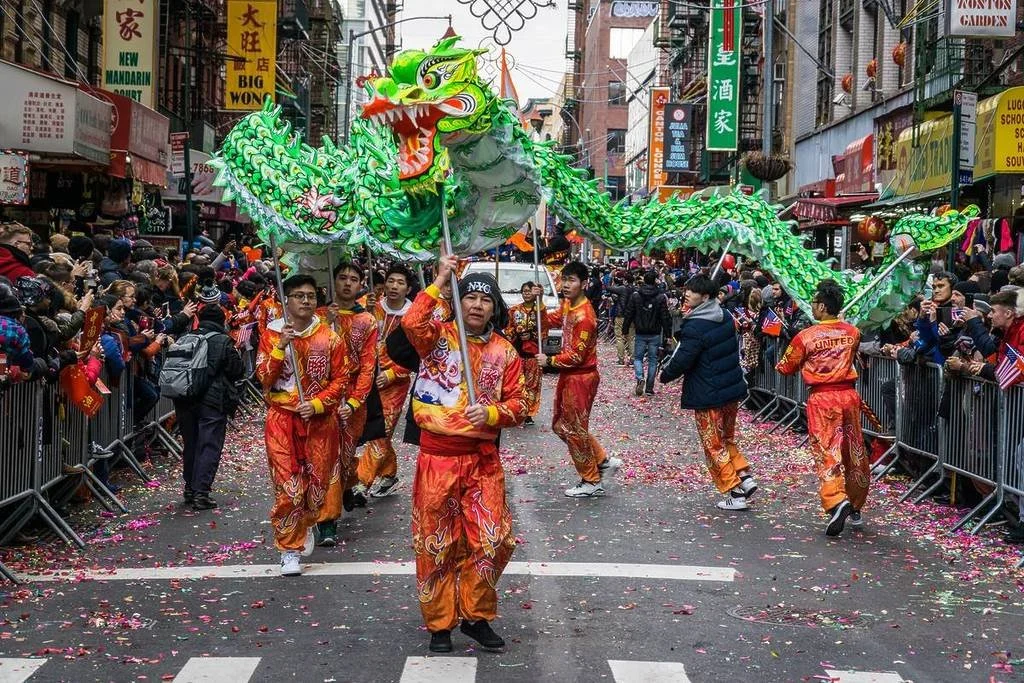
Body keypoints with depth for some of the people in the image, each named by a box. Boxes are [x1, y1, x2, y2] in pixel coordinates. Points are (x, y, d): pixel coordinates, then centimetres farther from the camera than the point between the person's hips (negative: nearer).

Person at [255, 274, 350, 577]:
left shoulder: (329, 337, 1)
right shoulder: (271, 334, 1)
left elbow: (341, 379, 1)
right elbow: (264, 378, -4)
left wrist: (317, 403, -12)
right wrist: (280, 347, -16)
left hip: (320, 419, 1)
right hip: (283, 418, -1)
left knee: (317, 482, 8)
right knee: (288, 486, -7)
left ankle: (307, 524, 38)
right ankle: (289, 549, 3)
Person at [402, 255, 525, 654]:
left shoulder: (504, 352, 5)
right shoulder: (439, 336, -2)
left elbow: (518, 404, 4)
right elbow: (412, 323, -26)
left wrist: (491, 413, -16)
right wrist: (440, 281, -22)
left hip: (483, 459, 2)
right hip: (437, 456, -2)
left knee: (491, 540, 2)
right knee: (437, 542, 6)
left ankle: (476, 616, 22)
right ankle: (439, 623, 19)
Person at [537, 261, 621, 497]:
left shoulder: (584, 316, -24)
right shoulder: (567, 304, 4)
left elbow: (576, 356, -23)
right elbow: (555, 319, 26)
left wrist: (549, 361, -11)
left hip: (580, 378, -10)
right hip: (568, 376, 10)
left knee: (574, 430, 2)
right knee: (561, 426, 17)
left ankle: (592, 482, 17)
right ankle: (604, 461, 26)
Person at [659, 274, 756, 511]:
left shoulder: (694, 327, -22)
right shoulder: (726, 318, 5)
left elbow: (682, 360, -20)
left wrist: (665, 374, -2)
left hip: (708, 396, -8)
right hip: (733, 389, 8)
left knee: (714, 447, 4)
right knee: (727, 439, 24)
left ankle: (735, 493, 6)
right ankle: (745, 477, 14)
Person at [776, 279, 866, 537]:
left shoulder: (806, 337, -10)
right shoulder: (853, 333, 4)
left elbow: (786, 368, 3)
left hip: (822, 399, -4)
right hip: (849, 395, 4)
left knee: (827, 453, -3)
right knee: (855, 453, 13)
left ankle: (836, 501, -24)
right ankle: (855, 507, 25)